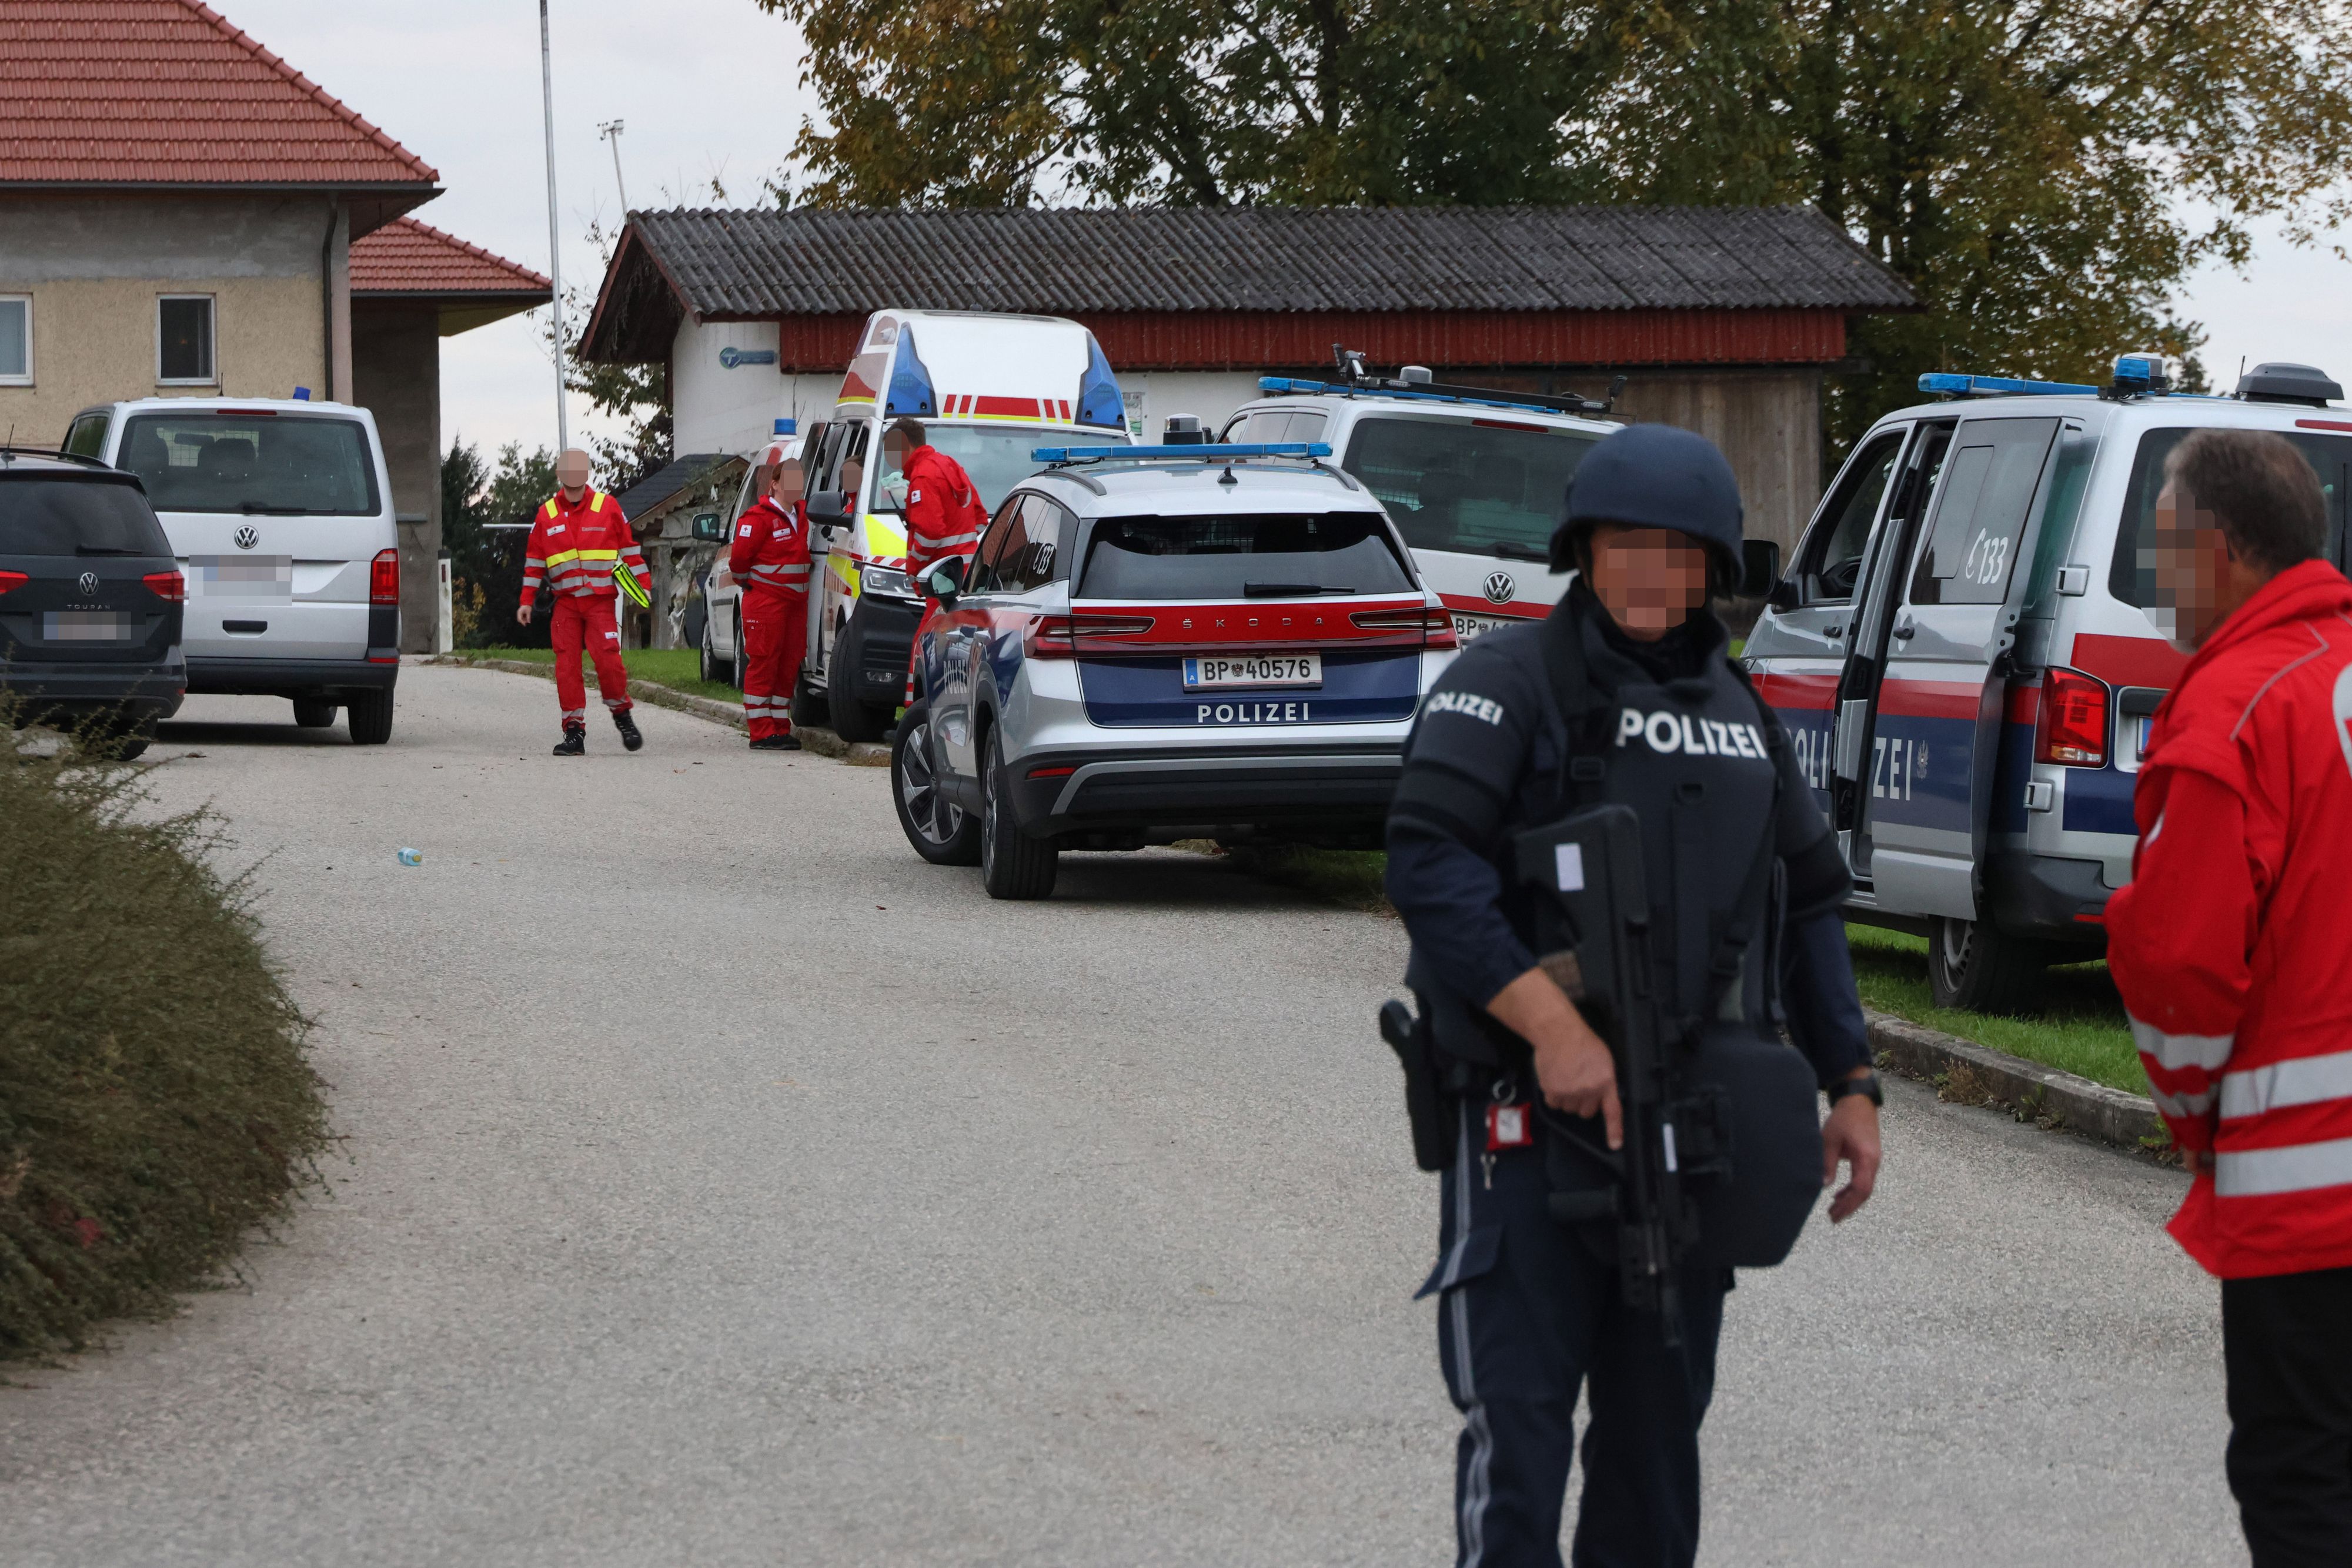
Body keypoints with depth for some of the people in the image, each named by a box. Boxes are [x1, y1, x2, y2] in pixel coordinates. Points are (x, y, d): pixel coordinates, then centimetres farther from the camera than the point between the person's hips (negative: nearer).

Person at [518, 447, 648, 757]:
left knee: (607, 659, -15)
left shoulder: (607, 506, 4)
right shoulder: (547, 514, 10)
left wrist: (643, 586, 4)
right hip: (565, 603, 2)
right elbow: (535, 560, 14)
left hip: (601, 600, -2)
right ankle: (574, 730, 1)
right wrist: (527, 601, 10)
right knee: (567, 665, -4)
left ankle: (622, 716, 8)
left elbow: (628, 548, 8)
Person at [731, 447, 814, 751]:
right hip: (765, 600, -8)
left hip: (795, 598, 8)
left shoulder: (802, 514, 11)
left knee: (789, 664, 10)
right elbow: (739, 558, -11)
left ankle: (781, 727, 17)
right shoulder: (760, 518, -13)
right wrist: (751, 583, 2)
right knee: (763, 663, -6)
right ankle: (762, 733, -6)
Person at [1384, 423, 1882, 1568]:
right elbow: (1427, 861, -19)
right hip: (1532, 1125, -6)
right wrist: (1552, 1024, -27)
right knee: (1518, 1424, -9)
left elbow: (1810, 903, 21)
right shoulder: (1510, 681, -6)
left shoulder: (1739, 711, 15)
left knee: (1660, 1421, 13)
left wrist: (1850, 1085, 12)